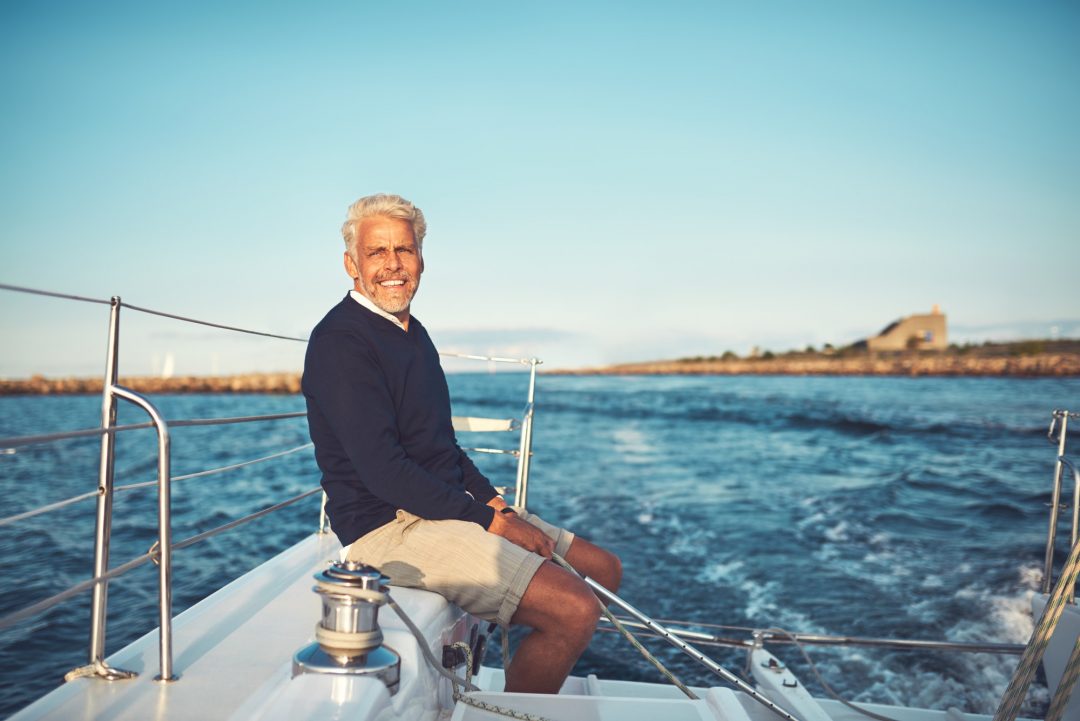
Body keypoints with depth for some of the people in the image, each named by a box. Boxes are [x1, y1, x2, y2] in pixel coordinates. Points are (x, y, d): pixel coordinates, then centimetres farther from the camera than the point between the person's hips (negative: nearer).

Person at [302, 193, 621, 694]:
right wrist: (489, 521, -17)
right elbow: (382, 470, -21)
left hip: (450, 505, 10)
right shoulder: (340, 341, -15)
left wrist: (495, 502, 5)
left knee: (603, 569, 9)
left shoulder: (412, 332, 16)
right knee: (575, 610, -22)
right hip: (389, 526, -10)